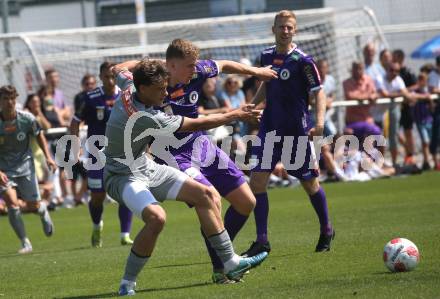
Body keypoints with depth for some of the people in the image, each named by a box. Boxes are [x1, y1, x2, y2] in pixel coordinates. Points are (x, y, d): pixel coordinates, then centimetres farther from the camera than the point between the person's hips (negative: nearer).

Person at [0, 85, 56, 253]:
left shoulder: (27, 119, -11)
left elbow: (38, 136, 10)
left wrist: (48, 157, 2)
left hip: (25, 166, 1)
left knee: (33, 206, 3)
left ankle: (43, 210, 44)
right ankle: (25, 244, -7)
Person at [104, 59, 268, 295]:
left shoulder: (128, 87, -9)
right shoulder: (146, 118, -31)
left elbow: (118, 69, 18)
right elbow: (196, 125, -21)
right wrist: (236, 115, -11)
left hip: (146, 168, 10)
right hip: (124, 176, -10)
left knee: (206, 195, 5)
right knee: (156, 217, -37)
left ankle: (230, 262, 13)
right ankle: (127, 283, -20)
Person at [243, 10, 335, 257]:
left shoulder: (302, 60, -12)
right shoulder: (267, 56, 6)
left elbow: (319, 92, -11)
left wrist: (320, 123, -24)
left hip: (297, 130, -5)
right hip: (270, 128, 5)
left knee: (310, 183, 7)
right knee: (257, 180, -8)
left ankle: (327, 231, 29)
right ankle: (262, 240, -3)